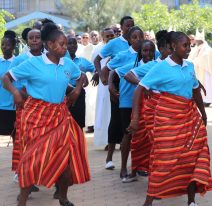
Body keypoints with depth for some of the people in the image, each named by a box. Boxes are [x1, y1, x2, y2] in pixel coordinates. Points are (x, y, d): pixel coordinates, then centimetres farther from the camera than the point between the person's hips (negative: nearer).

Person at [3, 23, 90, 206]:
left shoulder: (68, 64, 4)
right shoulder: (33, 63, -10)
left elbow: (80, 77, 26)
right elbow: (6, 77, -5)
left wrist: (77, 90, 8)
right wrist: (15, 92, -22)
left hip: (60, 115, 5)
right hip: (36, 114, -4)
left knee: (67, 154, 1)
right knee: (34, 156, -5)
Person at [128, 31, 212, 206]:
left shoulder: (190, 66, 6)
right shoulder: (161, 68, -10)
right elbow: (139, 90, -12)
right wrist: (135, 117, -20)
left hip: (190, 115, 6)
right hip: (168, 116, -6)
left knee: (194, 155, 2)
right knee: (165, 157, -5)